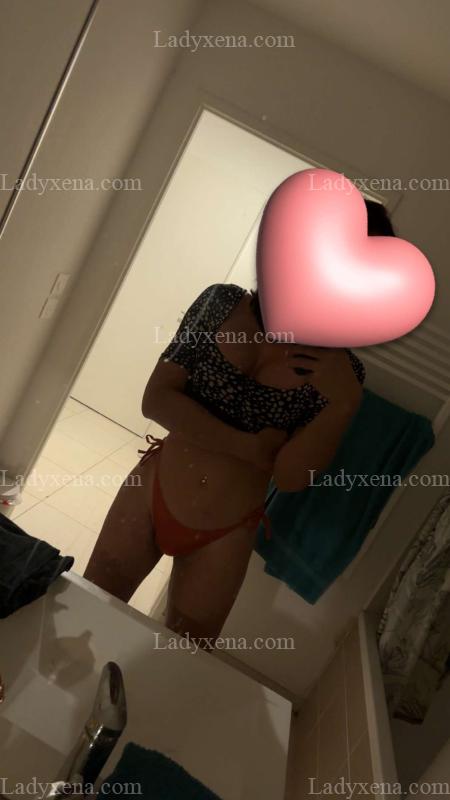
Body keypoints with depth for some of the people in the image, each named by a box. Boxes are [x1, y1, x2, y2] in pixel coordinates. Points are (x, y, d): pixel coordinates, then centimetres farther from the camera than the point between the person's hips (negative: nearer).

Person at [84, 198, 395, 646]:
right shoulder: (223, 303, -10)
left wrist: (344, 404, -28)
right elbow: (155, 399, -15)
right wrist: (250, 447, -19)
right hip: (147, 494, 1)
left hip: (223, 539, -1)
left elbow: (290, 477, -16)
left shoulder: (340, 372, -11)